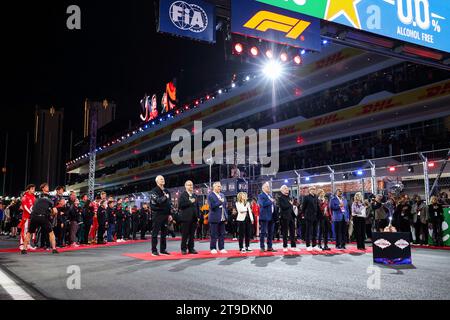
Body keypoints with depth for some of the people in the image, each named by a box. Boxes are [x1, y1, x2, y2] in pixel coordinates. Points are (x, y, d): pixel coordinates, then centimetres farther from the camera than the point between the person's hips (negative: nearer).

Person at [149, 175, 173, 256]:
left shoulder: (167, 191, 16)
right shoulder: (154, 191, -4)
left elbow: (170, 203, 18)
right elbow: (157, 200, -20)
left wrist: (170, 214, 12)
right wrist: (165, 197, -6)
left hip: (165, 214, 6)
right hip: (157, 214, -6)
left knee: (164, 233, 9)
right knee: (155, 233, -2)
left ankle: (163, 250, 16)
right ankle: (154, 250, 2)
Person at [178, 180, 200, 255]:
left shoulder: (194, 195, 17)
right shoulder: (182, 195, 0)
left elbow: (197, 206, 17)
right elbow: (180, 205, -12)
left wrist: (198, 216, 8)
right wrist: (190, 202, -14)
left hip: (194, 218, 5)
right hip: (186, 218, -5)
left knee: (192, 234, 6)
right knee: (185, 235, 0)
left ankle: (191, 248, 12)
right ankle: (183, 249, 7)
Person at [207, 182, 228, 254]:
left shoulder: (222, 195, 15)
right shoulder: (210, 196, -5)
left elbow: (225, 206, 16)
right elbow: (212, 206, -16)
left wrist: (226, 218, 12)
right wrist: (220, 202, -18)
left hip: (222, 218, 6)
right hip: (215, 218, -6)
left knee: (222, 234, 8)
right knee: (214, 235, 0)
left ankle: (221, 248, 14)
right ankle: (213, 248, 9)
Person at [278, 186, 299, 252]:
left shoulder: (289, 198, 18)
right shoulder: (281, 198, -5)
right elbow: (283, 207, -18)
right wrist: (290, 204, -7)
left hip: (291, 217, 7)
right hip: (285, 217, -7)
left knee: (292, 232, 7)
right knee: (285, 232, 0)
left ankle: (293, 246, 12)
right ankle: (285, 247, 7)